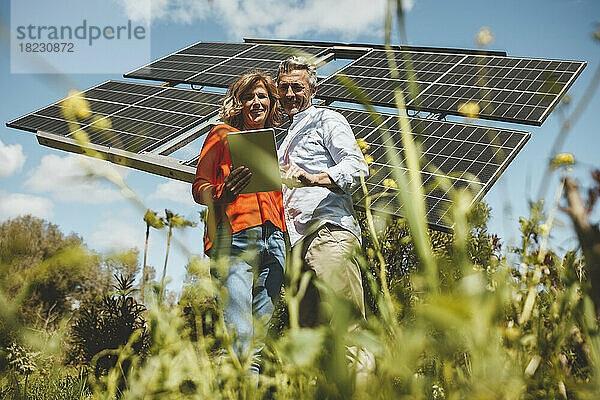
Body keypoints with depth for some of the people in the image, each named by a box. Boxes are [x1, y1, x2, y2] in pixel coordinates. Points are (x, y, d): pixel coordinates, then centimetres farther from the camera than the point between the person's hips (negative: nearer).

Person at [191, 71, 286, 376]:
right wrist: (223, 193, -16)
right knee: (238, 335, -15)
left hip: (273, 240, 5)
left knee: (259, 335, 1)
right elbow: (199, 188, 6)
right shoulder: (222, 135, 15)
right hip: (234, 235, -5)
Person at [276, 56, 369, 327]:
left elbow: (356, 166, -7)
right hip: (296, 243, 7)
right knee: (310, 329, -2)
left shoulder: (327, 120, 11)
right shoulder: (286, 140, 34)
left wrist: (313, 178, -23)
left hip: (329, 229, -7)